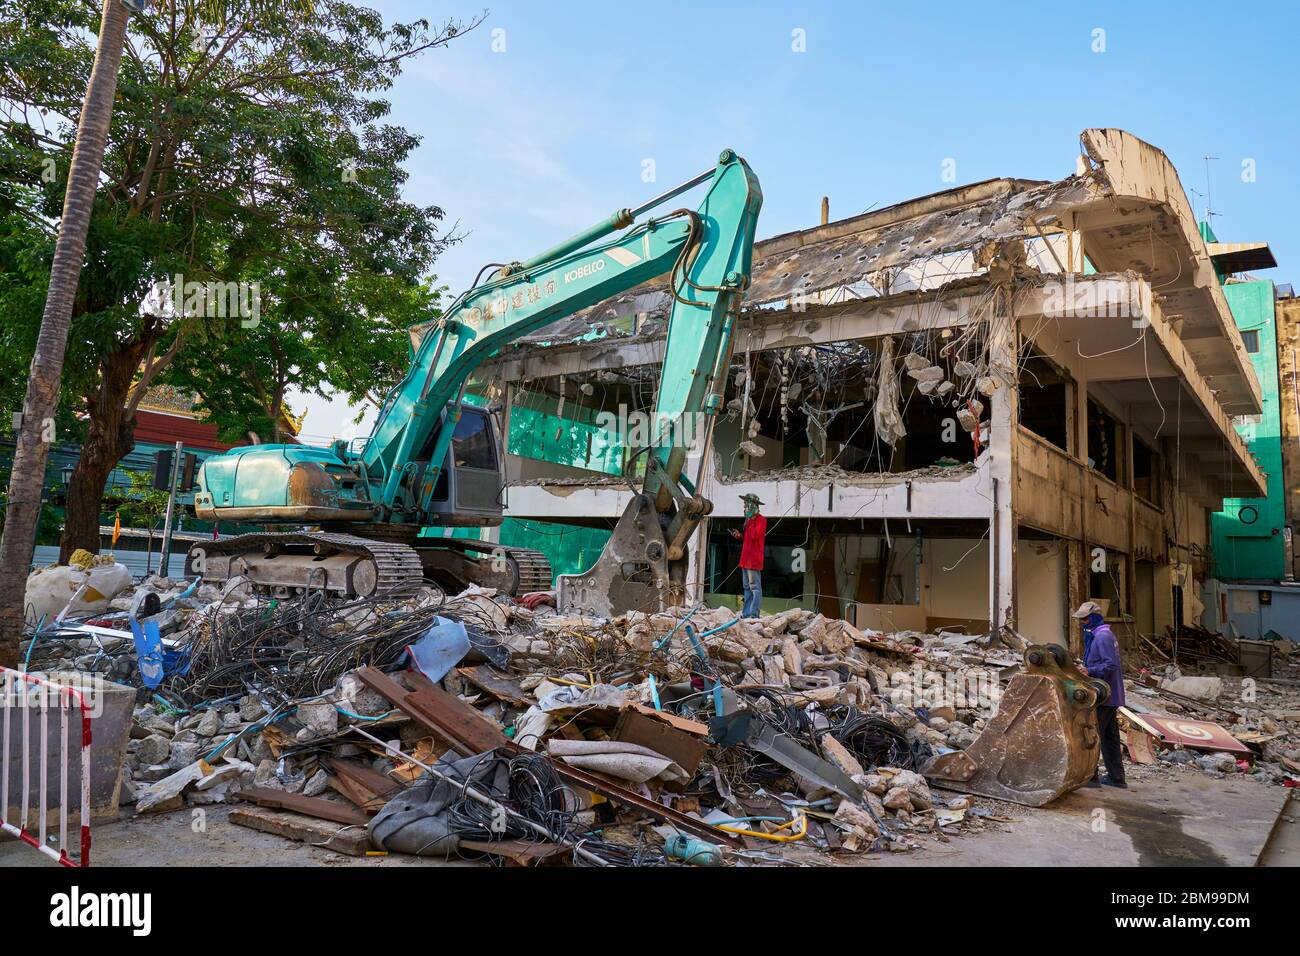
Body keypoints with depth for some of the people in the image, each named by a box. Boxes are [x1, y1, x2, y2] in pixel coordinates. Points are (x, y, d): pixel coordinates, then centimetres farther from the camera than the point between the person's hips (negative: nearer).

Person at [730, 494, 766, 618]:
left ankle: (754, 614, -13)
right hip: (746, 559, 10)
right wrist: (740, 536, 11)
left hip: (754, 559, -10)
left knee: (755, 587, -10)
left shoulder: (761, 520, -8)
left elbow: (755, 536, -21)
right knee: (747, 587, 11)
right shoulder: (751, 519, 20)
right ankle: (746, 614, 14)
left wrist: (749, 523, -12)